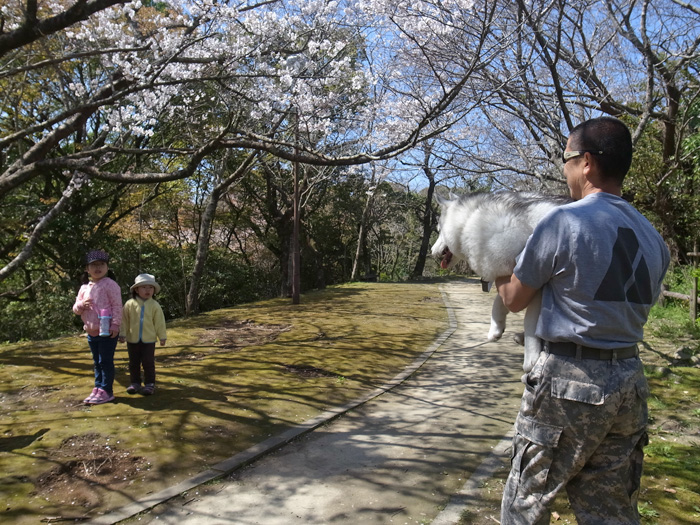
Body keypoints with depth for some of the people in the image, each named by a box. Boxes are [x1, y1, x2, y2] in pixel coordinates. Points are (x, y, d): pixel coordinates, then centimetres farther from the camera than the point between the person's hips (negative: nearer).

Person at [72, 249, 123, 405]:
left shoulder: (110, 284, -9)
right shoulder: (84, 287, 11)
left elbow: (117, 306, -13)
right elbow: (75, 309, 13)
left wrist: (115, 325, -19)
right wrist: (81, 304, -10)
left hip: (107, 332, -7)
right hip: (91, 332, 7)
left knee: (106, 362, -2)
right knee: (97, 362, 16)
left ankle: (106, 391, 6)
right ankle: (98, 388, 26)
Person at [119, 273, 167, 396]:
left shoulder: (155, 305, -4)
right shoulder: (130, 304, -4)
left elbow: (159, 322, 1)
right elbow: (125, 321, 1)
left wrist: (162, 336, 2)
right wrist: (123, 334, -1)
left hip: (149, 340, -1)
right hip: (132, 340, 2)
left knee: (148, 363, 3)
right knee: (133, 363, 12)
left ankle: (150, 384, 12)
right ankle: (135, 383, 25)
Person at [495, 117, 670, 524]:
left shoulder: (563, 222, -13)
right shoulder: (653, 238, 8)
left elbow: (514, 300, -5)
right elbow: (641, 305, 16)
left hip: (569, 382, -7)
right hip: (630, 383, 7)